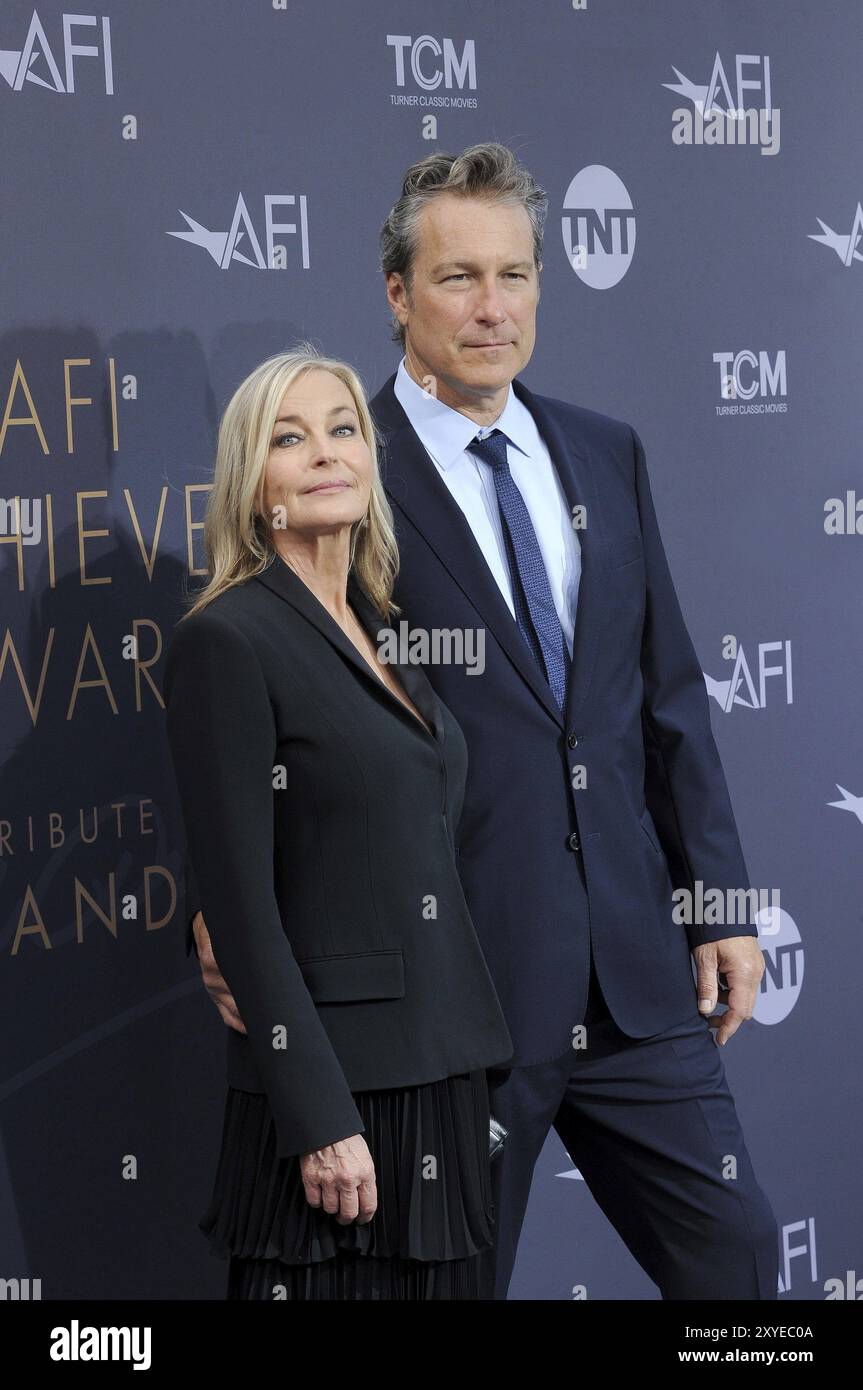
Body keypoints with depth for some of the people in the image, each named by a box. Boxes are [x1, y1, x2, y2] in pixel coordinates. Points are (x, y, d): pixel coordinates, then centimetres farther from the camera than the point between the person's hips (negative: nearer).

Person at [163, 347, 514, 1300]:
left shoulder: (380, 637, 14)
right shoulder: (226, 640, -9)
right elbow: (240, 904, -14)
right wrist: (319, 1118, -18)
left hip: (440, 1078, 7)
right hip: (331, 1086, -7)